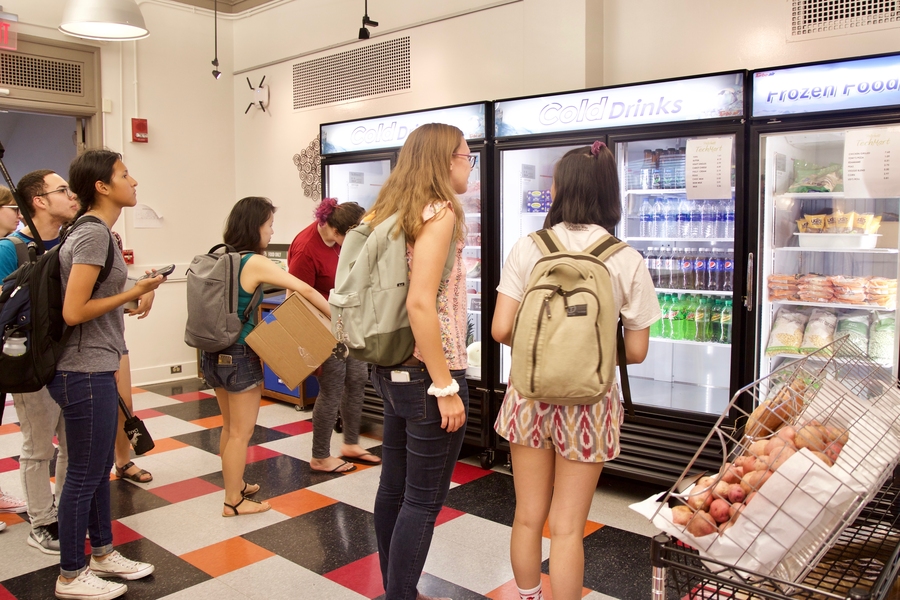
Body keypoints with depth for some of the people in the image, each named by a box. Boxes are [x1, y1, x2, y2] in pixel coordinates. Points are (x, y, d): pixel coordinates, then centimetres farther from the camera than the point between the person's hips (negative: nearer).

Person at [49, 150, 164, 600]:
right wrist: (135, 293, -15)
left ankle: (102, 554, 35)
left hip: (96, 369, 9)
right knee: (84, 474, 4)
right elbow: (74, 312, -22)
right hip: (86, 373, -9)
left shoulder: (95, 230, 11)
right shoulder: (94, 233, -18)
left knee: (100, 467, 19)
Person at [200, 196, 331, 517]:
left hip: (213, 353, 8)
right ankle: (234, 501, 16)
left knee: (230, 427, 21)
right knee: (241, 431, 5)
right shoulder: (255, 263, -17)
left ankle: (234, 485, 37)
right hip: (240, 356, -8)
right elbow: (305, 290, -20)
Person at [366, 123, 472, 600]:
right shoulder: (439, 212, -15)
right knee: (423, 501, 3)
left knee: (394, 488, 17)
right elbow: (420, 304, -24)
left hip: (392, 369, 9)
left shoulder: (391, 212, 11)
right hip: (426, 373, -9)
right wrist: (446, 388, -21)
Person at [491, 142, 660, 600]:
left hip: (530, 395, 1)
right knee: (567, 527, 11)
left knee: (528, 517, 18)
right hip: (588, 401, -1)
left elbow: (501, 329, -9)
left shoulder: (528, 248, -7)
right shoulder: (627, 261, -6)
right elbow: (636, 351, -4)